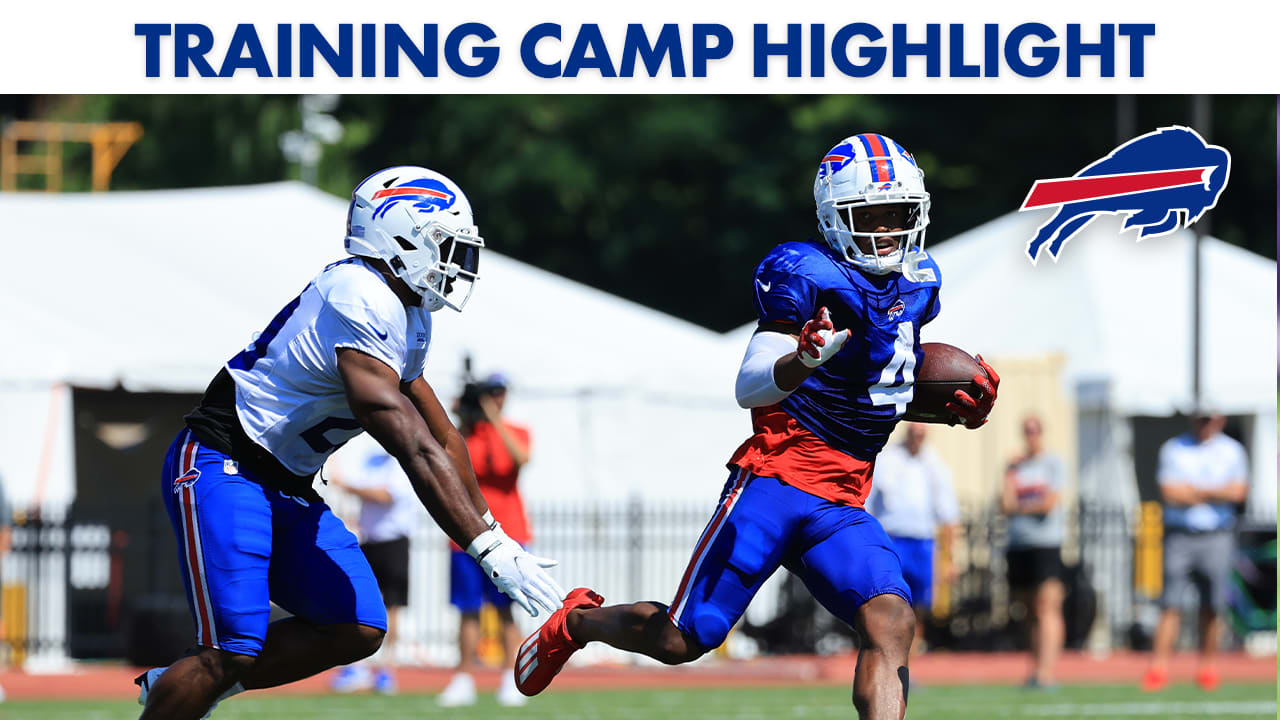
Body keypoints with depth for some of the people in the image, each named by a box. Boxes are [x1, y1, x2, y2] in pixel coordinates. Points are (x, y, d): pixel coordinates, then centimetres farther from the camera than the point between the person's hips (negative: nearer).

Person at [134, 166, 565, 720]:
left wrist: (492, 535, 15)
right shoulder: (362, 309, -23)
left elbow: (443, 439, 19)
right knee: (232, 653, -20)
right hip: (221, 466, -10)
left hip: (284, 487, 10)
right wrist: (490, 551, -26)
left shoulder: (409, 316, 10)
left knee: (358, 630, 2)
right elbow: (416, 451, -25)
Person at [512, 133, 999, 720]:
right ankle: (576, 621, 28)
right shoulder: (808, 276, -12)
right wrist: (805, 359, -39)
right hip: (776, 479, -6)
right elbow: (750, 388, -19)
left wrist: (955, 408, 13)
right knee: (683, 639, -3)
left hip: (841, 505, 6)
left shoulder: (917, 283, 12)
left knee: (891, 624, -20)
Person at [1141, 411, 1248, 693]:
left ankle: (1208, 667, 11)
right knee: (1171, 605, -8)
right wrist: (1216, 493, -5)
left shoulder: (1232, 450, 9)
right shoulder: (1173, 449, 4)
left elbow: (1239, 491, -3)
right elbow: (1170, 493, -7)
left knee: (1212, 606, 1)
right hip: (1180, 535, -1)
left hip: (1216, 538, 1)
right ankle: (1158, 667, -9)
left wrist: (1195, 490, -9)